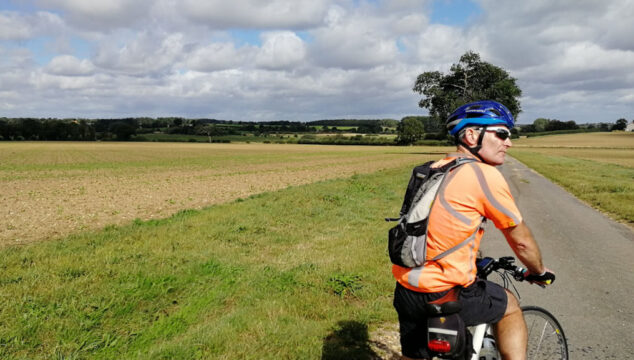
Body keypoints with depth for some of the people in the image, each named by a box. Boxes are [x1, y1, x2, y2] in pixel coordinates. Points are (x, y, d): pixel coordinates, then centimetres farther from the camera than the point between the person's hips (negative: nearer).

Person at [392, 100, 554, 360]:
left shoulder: (434, 170, 11)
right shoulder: (486, 175, -12)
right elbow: (521, 241, -1)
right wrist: (539, 271, 20)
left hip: (406, 291, 7)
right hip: (444, 296, -7)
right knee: (509, 305, 22)